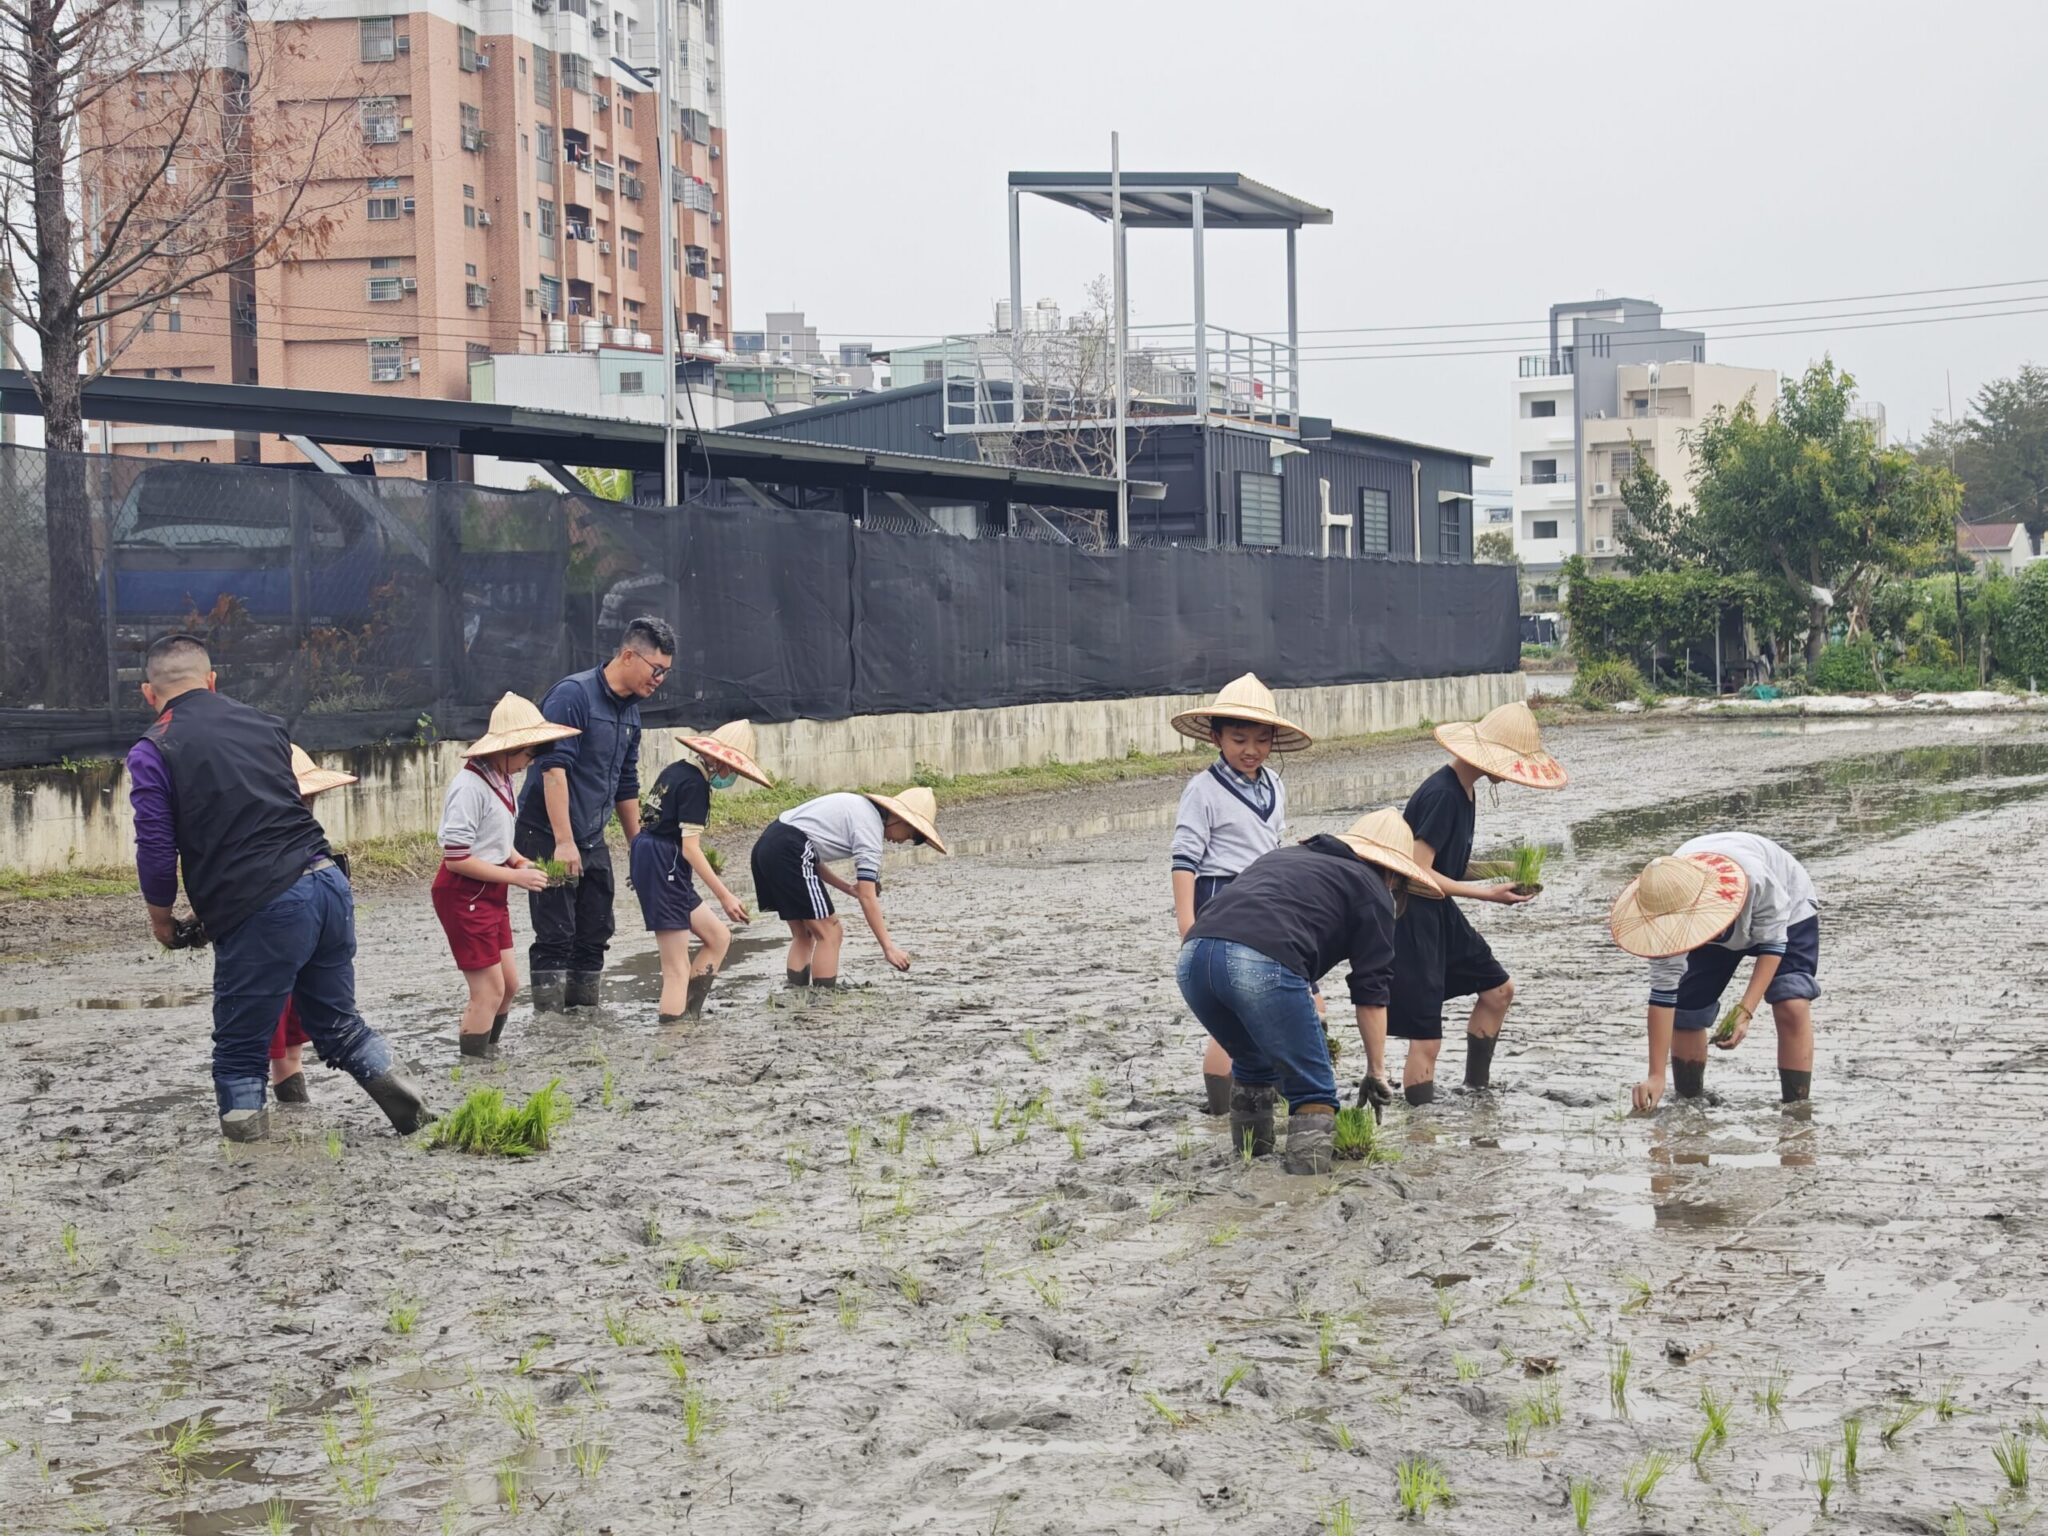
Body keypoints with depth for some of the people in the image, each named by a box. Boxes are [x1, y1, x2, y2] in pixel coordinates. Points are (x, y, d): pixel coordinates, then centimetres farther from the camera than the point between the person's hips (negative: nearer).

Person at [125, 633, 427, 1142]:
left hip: (261, 910, -5)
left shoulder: (152, 753, 0)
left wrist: (162, 920, 15)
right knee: (340, 1024, 22)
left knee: (240, 1052, 9)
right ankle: (416, 1118, 16)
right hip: (328, 882, 5)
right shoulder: (263, 724, 17)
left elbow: (156, 852, -4)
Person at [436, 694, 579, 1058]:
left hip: (490, 895, 9)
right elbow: (455, 858, -23)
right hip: (464, 896, -9)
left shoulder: (499, 779, 5)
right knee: (489, 990, -5)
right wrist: (515, 876, -20)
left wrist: (519, 861, 1)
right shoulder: (470, 786, -23)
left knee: (509, 985, 12)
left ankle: (488, 1053, 24)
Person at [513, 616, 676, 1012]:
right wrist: (564, 841, -27)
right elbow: (554, 768, -22)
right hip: (548, 839, -8)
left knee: (595, 935, 9)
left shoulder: (630, 711, 11)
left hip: (592, 840, 8)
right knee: (555, 936, -7)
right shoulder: (573, 694, -15)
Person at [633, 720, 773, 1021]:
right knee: (677, 968, -10)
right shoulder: (696, 784, -14)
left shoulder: (677, 770, 13)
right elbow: (690, 849, -19)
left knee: (719, 937, 14)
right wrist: (724, 896, -19)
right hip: (665, 870, -10)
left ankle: (686, 1012, 8)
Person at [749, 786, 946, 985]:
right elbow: (867, 898, -12)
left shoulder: (861, 808, 20)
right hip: (790, 851, -10)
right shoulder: (870, 827, -7)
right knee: (829, 933, -2)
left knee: (804, 935, 15)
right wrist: (888, 947, -12)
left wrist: (848, 888, 13)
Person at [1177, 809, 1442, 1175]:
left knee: (1253, 1066, 30)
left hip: (1193, 956, 7)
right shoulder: (1371, 888, 18)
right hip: (1263, 964, -7)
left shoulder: (1284, 855, 36)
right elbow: (1371, 993, 15)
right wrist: (1376, 1072, 24)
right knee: (1314, 1090, 8)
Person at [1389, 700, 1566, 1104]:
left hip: (1439, 916, 10)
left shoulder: (1463, 790, 7)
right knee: (1425, 1039, -10)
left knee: (1498, 989, 22)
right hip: (1410, 921, -10)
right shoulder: (1442, 794, -23)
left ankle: (1477, 1082, 37)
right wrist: (1487, 894, -21)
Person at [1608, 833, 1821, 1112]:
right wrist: (1656, 1076, -33)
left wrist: (1745, 1011, -39)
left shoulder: (1754, 878, -46)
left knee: (1792, 1006, -24)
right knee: (1684, 1013, -6)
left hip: (1785, 913, -3)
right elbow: (1663, 988, -31)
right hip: (1717, 932, 3)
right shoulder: (1668, 907, -35)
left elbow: (1772, 942, -29)